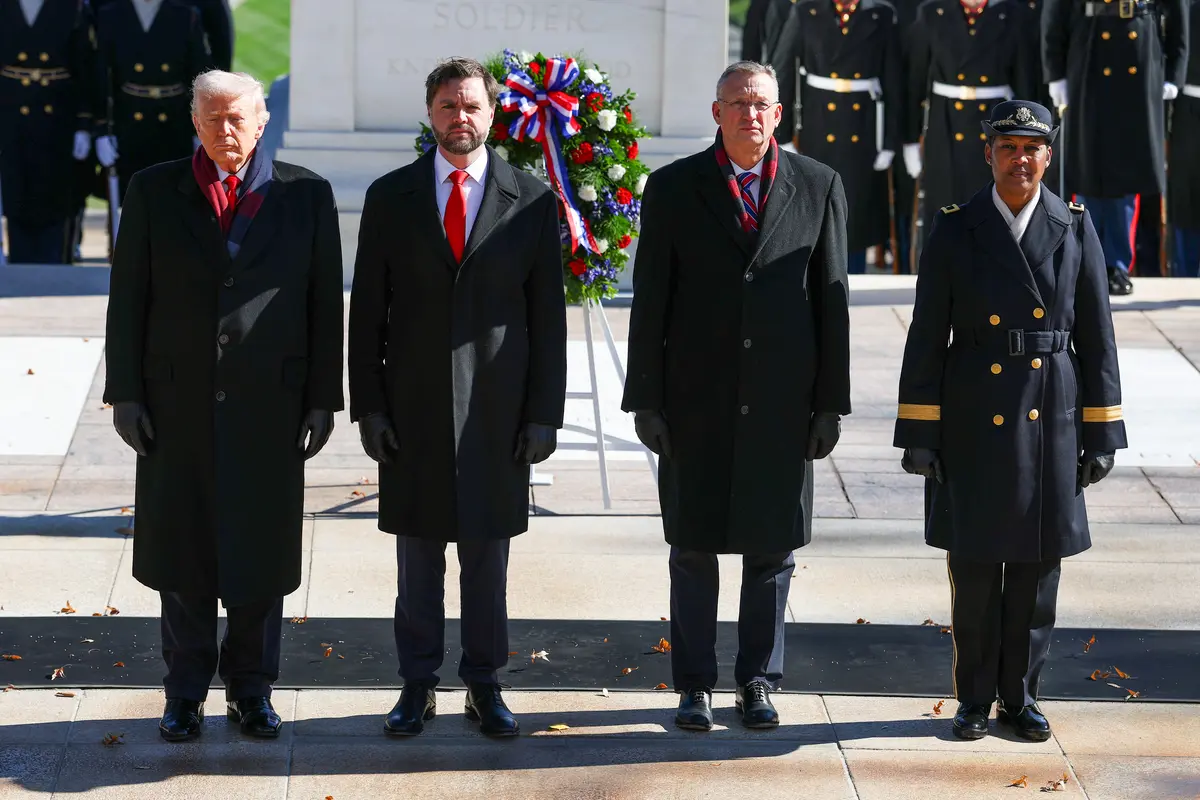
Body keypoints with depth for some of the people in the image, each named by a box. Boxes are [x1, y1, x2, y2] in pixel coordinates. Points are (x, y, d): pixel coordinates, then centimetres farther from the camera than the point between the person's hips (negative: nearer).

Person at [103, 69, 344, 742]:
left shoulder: (307, 195, 3)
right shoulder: (154, 192, 3)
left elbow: (326, 303, 3)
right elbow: (128, 298, 3)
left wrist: (323, 399, 0)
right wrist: (126, 393, -2)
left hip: (270, 404, 0)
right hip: (179, 404, 0)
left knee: (261, 555, 6)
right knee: (181, 556, 6)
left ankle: (252, 690, 20)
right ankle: (186, 693, 19)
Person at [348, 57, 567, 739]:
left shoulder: (532, 200, 2)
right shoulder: (390, 197, 4)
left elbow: (548, 314, 2)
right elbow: (367, 311, 5)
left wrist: (545, 413, -2)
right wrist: (368, 405, -1)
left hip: (497, 411, 0)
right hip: (414, 408, 1)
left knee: (489, 558, 7)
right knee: (417, 556, 6)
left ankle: (486, 686, 18)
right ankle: (418, 688, 17)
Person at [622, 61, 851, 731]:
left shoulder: (818, 186, 4)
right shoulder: (674, 187, 1)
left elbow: (831, 297, 4)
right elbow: (651, 301, 1)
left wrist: (831, 402, 0)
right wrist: (645, 400, -3)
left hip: (782, 403, 1)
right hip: (696, 401, -1)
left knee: (773, 550, 7)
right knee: (694, 549, 6)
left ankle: (759, 682, 19)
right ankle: (695, 686, 16)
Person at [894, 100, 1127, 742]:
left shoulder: (1075, 229, 2)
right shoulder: (954, 231, -1)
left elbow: (1097, 339, 3)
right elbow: (927, 339, -1)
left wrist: (1101, 435, 0)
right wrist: (919, 434, -5)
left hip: (1049, 425, 1)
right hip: (973, 424, -1)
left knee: (1037, 566, 7)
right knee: (973, 566, 4)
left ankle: (1020, 694, 21)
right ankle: (975, 696, 17)